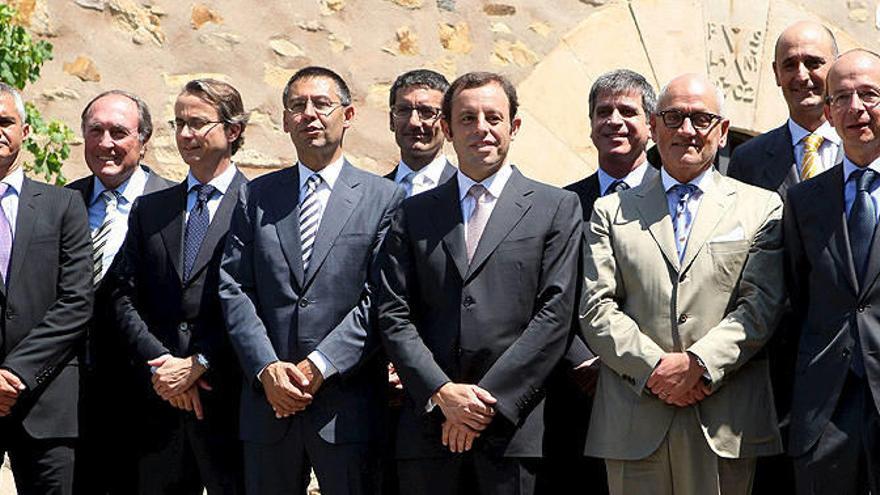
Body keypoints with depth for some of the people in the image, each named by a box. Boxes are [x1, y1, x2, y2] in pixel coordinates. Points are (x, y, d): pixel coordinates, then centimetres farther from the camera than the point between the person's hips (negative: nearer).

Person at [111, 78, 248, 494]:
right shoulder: (149, 209, 15)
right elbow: (124, 297, 8)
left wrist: (197, 364, -12)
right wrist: (158, 365, -6)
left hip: (228, 397, -4)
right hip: (158, 401, 4)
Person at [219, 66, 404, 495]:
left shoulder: (383, 198, 3)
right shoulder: (256, 197, 12)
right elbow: (233, 288, 4)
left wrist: (318, 366, -13)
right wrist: (267, 368, -9)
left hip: (349, 406, -2)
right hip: (268, 403, 3)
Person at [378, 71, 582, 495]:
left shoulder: (557, 208, 6)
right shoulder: (414, 214, 12)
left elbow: (554, 314, -3)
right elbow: (394, 316, 5)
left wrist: (487, 400, -9)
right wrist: (442, 393, -9)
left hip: (514, 428, -2)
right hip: (429, 426, 2)